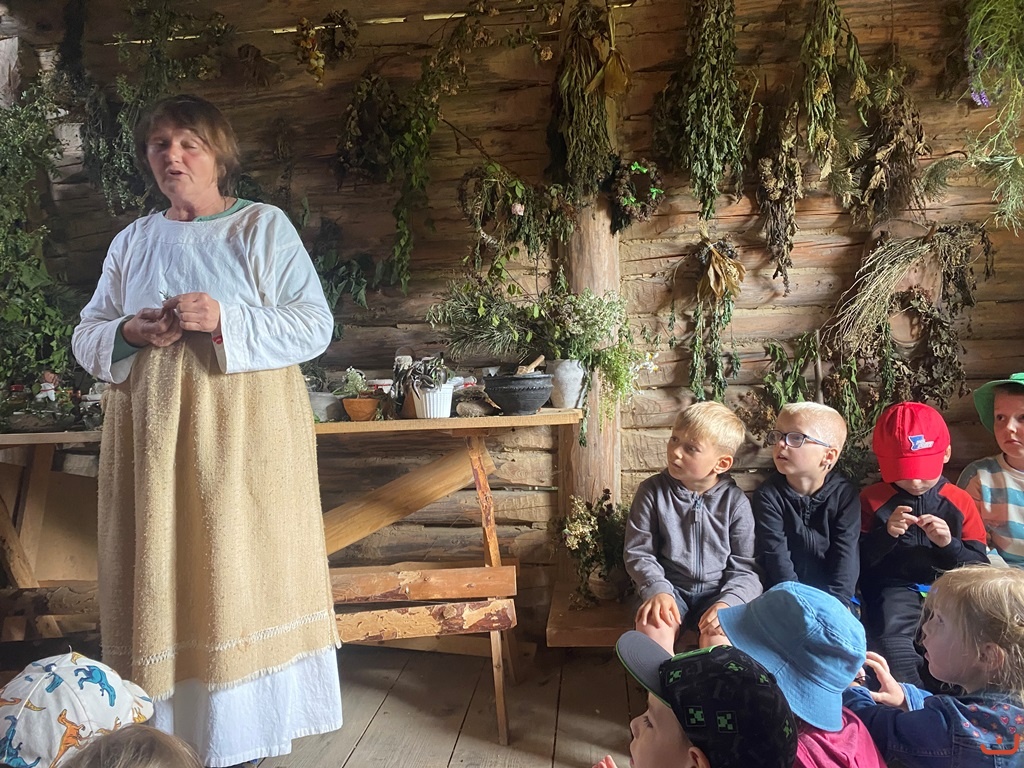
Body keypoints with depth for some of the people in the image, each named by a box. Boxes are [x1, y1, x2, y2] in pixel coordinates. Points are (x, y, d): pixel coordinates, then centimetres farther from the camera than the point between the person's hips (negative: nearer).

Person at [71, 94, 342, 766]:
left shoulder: (263, 226, 2)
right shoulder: (133, 240, 16)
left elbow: (315, 327, -6)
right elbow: (85, 337, 16)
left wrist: (225, 320, -19)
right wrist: (128, 334, -7)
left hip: (243, 439, -4)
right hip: (152, 438, 4)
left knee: (239, 575, -1)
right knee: (164, 579, 6)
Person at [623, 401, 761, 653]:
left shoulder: (735, 502, -3)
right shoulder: (652, 491, -2)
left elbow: (744, 566, -1)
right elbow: (637, 551, 0)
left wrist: (728, 603, -20)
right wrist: (657, 590, -17)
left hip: (717, 592, 0)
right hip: (670, 588, 1)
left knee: (719, 636, -30)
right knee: (651, 627, -29)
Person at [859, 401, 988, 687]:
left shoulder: (960, 502, 7)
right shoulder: (872, 499, 3)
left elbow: (980, 567, 4)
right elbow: (857, 562, -2)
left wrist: (949, 544, -16)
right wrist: (886, 533, -19)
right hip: (895, 589, -2)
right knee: (892, 641, -30)